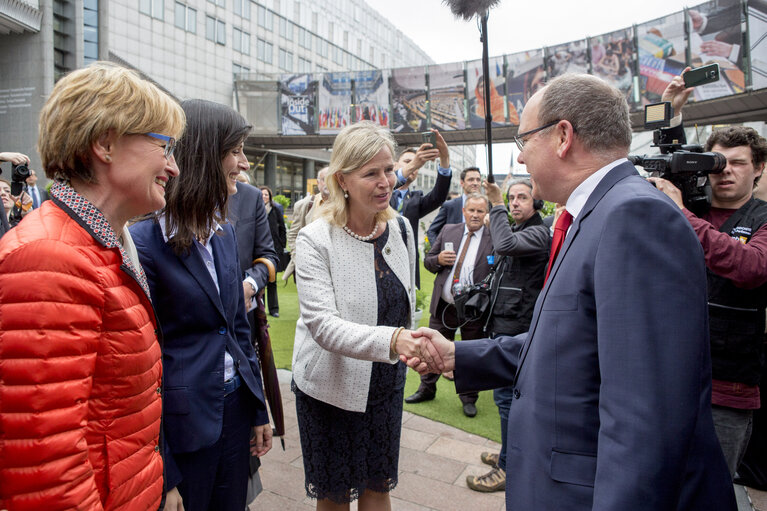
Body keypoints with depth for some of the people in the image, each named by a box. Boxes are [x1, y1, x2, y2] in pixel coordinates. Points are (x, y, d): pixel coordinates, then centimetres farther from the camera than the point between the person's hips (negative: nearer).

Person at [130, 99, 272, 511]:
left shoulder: (224, 232, 5)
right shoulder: (144, 242, -18)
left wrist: (258, 410, 12)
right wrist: (163, 477, -13)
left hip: (234, 406, 7)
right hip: (183, 419, -7)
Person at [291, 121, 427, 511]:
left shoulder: (400, 228, -2)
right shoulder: (315, 240, -20)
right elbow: (323, 325, -27)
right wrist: (390, 340, -41)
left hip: (387, 381, 5)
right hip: (331, 386, -4)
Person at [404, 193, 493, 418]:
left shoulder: (494, 239, -4)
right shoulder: (448, 231, 6)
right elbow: (427, 260, 10)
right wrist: (438, 259, -10)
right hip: (443, 306, 3)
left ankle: (468, 398, 32)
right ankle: (426, 389, 35)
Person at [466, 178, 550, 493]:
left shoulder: (538, 233, -13)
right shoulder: (517, 230, 17)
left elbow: (505, 244, -31)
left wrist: (497, 205, -22)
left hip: (516, 327, -10)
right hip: (503, 324, 10)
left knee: (507, 395, -4)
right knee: (510, 394, 19)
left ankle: (509, 469, 8)